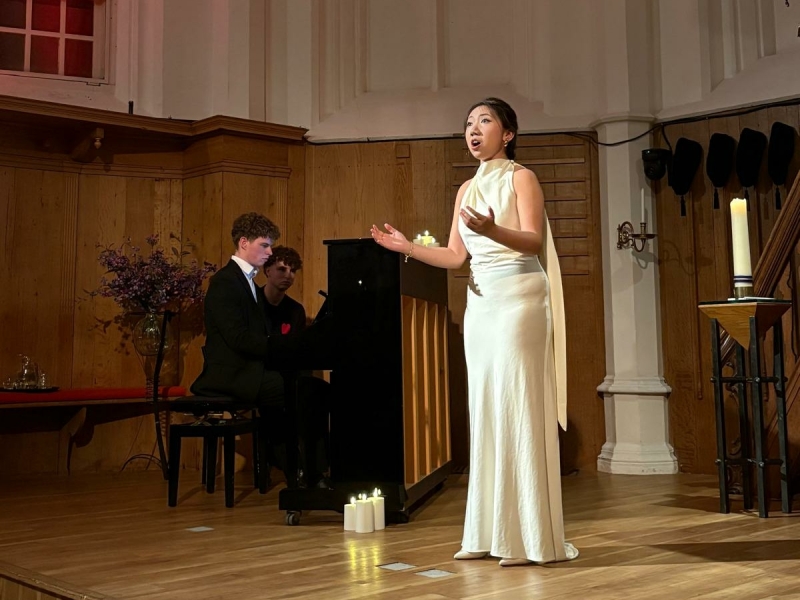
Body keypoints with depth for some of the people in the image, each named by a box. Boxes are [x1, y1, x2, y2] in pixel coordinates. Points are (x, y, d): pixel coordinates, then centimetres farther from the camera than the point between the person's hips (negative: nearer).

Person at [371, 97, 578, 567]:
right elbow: (455, 257, 15)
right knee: (486, 411, 6)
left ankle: (531, 537, -3)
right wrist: (407, 247, 5)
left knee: (519, 409, -9)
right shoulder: (468, 189, 18)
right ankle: (489, 533, 11)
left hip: (518, 299, -7)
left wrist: (492, 230, -32)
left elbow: (534, 240, -15)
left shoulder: (521, 177, -1)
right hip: (479, 304, 7)